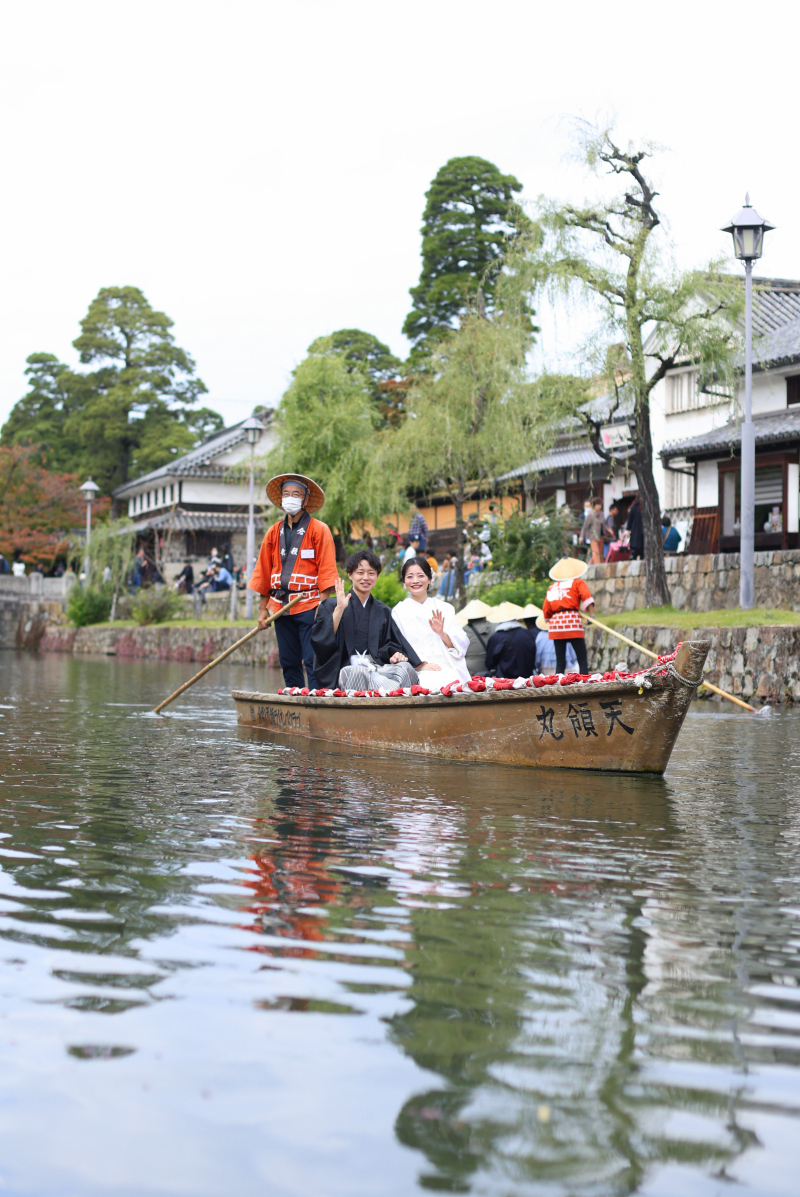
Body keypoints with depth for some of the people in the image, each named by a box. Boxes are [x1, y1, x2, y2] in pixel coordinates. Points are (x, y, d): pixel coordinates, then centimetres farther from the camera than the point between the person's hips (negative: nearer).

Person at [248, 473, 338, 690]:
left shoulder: (319, 530, -2)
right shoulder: (274, 532, 12)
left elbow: (326, 570, -7)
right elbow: (264, 572, 15)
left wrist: (323, 605, -14)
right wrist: (263, 608, 11)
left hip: (308, 607, -5)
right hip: (281, 606, 5)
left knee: (312, 662, -9)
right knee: (288, 663, 9)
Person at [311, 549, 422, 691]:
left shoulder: (383, 611, 26)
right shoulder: (331, 605, 14)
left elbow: (389, 646, 20)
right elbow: (322, 640, -1)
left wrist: (395, 654, -4)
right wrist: (339, 609, -9)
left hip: (378, 668, 3)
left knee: (406, 667, -31)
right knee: (357, 673, -41)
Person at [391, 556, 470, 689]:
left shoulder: (445, 608, 19)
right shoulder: (398, 612, 10)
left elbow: (462, 643, 12)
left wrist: (441, 633, -8)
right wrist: (420, 665, -17)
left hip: (451, 669, 2)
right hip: (419, 673, -2)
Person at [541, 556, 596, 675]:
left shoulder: (552, 587, 20)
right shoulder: (578, 582, 10)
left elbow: (546, 611, 17)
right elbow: (587, 598, -8)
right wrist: (590, 615, -10)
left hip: (556, 622, 4)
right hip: (573, 622, -4)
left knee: (560, 662, 5)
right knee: (583, 661, -4)